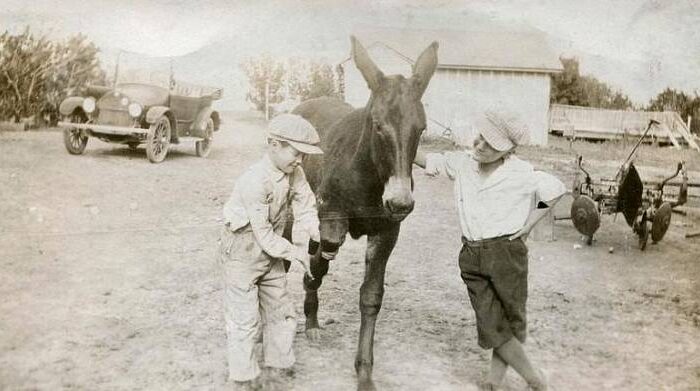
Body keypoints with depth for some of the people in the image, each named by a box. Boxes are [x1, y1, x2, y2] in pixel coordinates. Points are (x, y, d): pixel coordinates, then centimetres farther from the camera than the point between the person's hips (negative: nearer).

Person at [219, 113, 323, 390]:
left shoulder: (294, 172, -7)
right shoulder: (255, 181, -29)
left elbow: (305, 211, -6)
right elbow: (263, 234, -26)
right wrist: (296, 253, -21)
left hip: (272, 251, 8)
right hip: (242, 252, -7)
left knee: (281, 313, 17)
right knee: (244, 318, 2)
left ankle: (279, 365, 37)